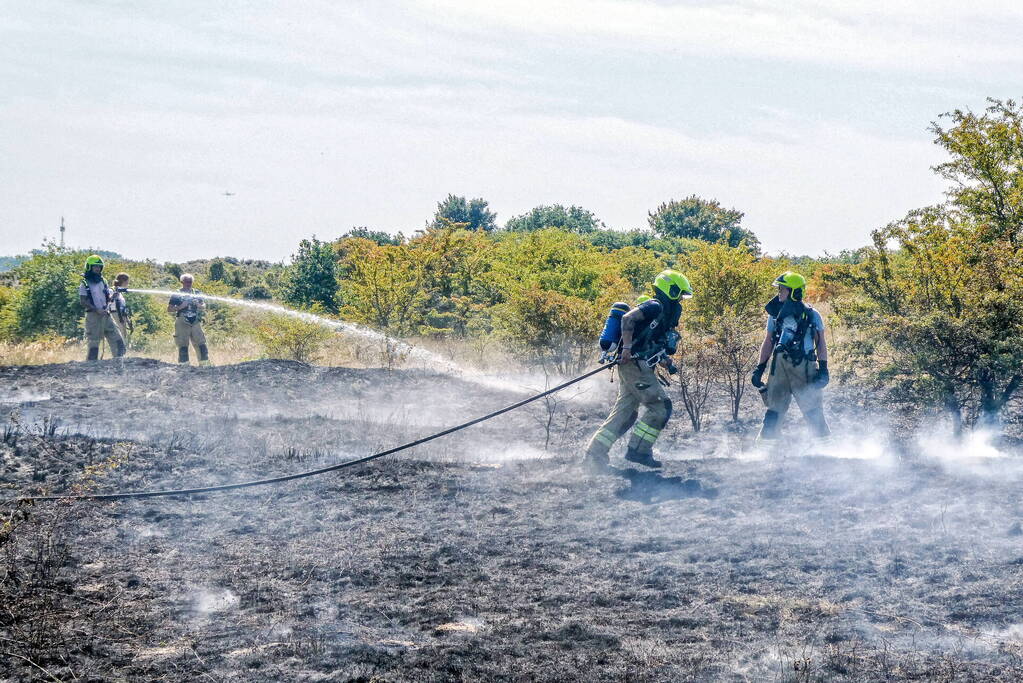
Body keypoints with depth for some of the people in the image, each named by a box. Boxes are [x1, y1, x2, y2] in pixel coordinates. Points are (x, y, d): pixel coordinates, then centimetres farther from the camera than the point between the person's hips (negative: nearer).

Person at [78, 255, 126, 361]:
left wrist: (107, 308, -5)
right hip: (93, 316, -5)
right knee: (93, 345, -5)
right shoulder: (85, 284, -2)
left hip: (106, 315, 5)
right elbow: (83, 302, -9)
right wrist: (97, 310, -17)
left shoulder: (103, 281, 14)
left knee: (118, 342, -2)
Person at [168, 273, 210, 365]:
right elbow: (169, 309, 0)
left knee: (201, 345, 0)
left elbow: (204, 307, 16)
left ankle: (205, 366, 5)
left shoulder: (197, 293, 14)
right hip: (182, 324, -3)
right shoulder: (177, 294, 3)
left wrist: (199, 305, -6)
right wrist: (180, 307, -15)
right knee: (183, 347, -4)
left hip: (195, 323, 3)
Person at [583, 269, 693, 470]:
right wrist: (627, 347, -25)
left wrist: (664, 359, 10)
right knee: (660, 406, -10)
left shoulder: (663, 312, 22)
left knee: (625, 414, 8)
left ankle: (595, 453, 6)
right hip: (634, 363, -10)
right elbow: (628, 318, -21)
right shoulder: (654, 307, -8)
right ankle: (638, 450, -9)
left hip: (638, 367, 10)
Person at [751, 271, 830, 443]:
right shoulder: (775, 315, 12)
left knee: (812, 410, -2)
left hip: (804, 367, -3)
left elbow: (821, 343, 5)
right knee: (774, 409, -1)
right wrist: (759, 369, 13)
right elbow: (768, 343, 18)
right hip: (780, 366, 3)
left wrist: (823, 369, -3)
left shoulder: (811, 315, 3)